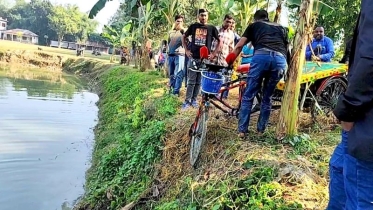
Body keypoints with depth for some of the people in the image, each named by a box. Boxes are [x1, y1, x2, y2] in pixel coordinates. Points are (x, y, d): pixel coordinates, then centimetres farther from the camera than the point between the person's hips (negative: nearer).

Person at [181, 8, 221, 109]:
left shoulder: (212, 28, 3)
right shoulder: (193, 26, 6)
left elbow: (219, 41, 8)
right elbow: (184, 37, 16)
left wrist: (214, 54, 0)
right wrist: (186, 50, 6)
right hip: (193, 58, 0)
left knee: (199, 81, 6)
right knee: (191, 81, 0)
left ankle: (194, 99, 16)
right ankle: (187, 100, 5)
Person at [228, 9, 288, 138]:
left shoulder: (254, 25, 28)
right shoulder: (281, 28, 36)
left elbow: (239, 46, 18)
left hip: (261, 56, -3)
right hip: (280, 60, 3)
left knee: (248, 96, 8)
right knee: (267, 97, 18)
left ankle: (242, 130, 8)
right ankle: (261, 130, 23)